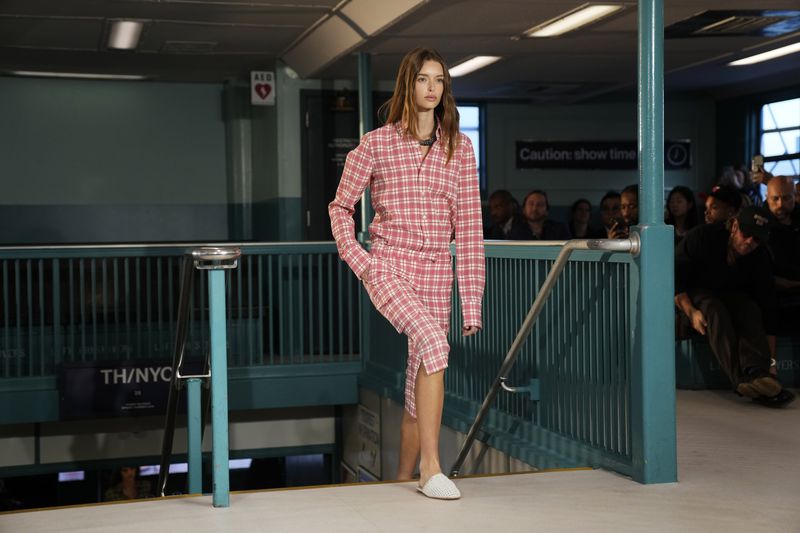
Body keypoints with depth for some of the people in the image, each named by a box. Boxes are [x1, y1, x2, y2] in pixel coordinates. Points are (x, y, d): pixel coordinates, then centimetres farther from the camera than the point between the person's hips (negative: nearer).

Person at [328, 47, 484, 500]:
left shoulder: (459, 148, 6)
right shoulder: (376, 144, 1)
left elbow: (469, 224, 4)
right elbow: (340, 207, 12)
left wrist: (472, 299, 1)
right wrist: (356, 259, -3)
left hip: (436, 273, 3)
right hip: (387, 266, -3)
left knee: (422, 379, 4)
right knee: (433, 342, -27)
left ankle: (405, 475, 18)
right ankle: (431, 467, -23)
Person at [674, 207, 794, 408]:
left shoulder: (760, 258, -7)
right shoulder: (702, 237, -18)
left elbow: (767, 308, -10)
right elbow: (673, 278, -16)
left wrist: (771, 361, -15)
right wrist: (691, 312, -30)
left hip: (732, 297, 4)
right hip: (694, 296, -3)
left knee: (750, 308, -31)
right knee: (713, 308, -37)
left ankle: (757, 372, -50)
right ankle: (741, 378, -53)